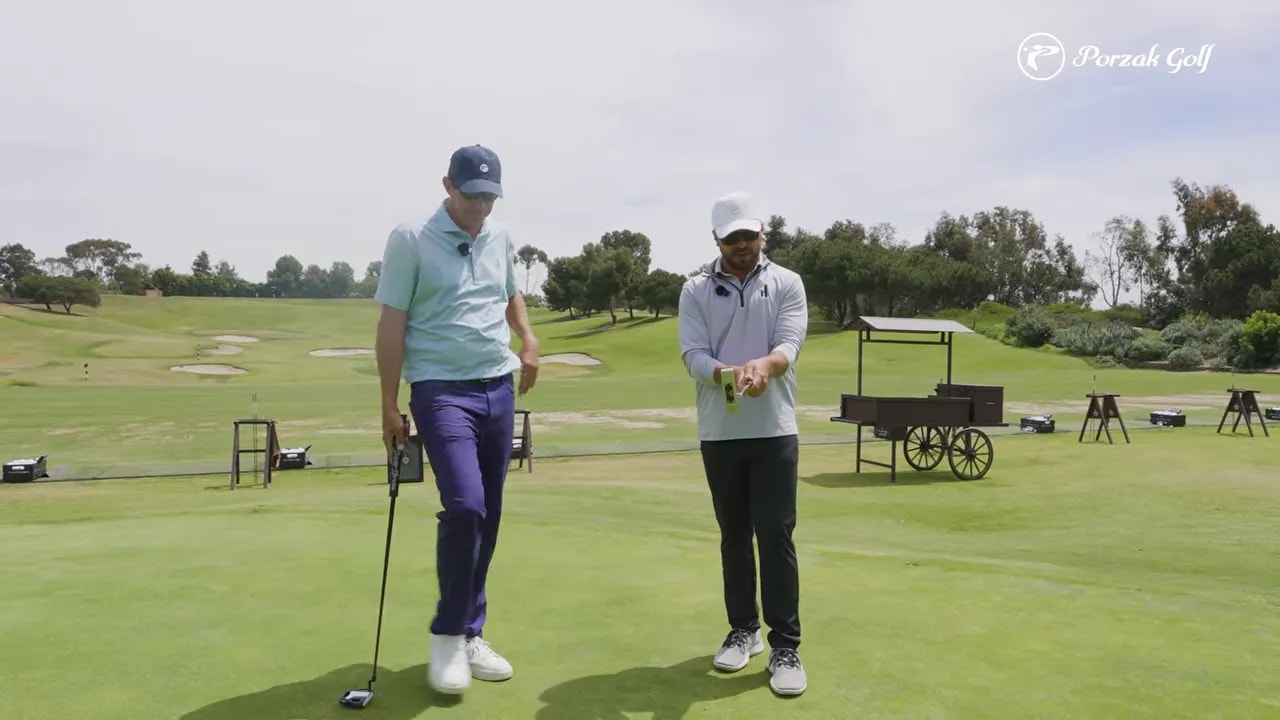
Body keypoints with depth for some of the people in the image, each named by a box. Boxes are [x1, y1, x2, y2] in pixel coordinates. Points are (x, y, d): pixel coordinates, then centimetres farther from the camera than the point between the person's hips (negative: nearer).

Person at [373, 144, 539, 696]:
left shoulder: (501, 237, 10)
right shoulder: (410, 239, -6)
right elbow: (391, 325, -6)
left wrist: (528, 340, 11)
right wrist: (390, 406, -7)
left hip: (499, 388, 6)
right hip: (442, 390, -5)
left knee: (488, 516, 7)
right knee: (465, 505, -19)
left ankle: (472, 634, 21)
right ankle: (447, 634, 2)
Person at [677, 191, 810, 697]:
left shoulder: (787, 284, 3)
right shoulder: (696, 290, 4)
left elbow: (790, 343, -11)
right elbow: (693, 355, -7)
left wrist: (764, 364, -35)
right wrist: (730, 374, -29)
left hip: (774, 431, -1)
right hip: (719, 432, 2)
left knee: (776, 535, -4)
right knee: (734, 536, 11)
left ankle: (786, 645, 6)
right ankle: (743, 629, 26)